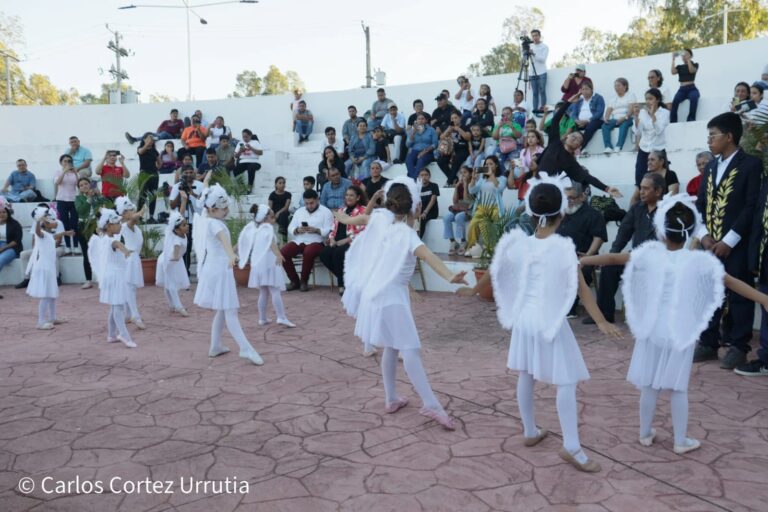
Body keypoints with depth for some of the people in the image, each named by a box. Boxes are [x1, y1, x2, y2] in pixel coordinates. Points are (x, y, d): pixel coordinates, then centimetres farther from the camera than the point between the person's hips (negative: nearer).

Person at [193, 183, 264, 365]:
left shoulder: (204, 217, 6)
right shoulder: (215, 223, -21)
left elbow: (206, 196, 27)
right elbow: (223, 238, -43)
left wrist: (206, 180, 44)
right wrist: (231, 254, -62)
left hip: (214, 268, 10)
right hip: (220, 270, -10)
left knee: (222, 310, 17)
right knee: (230, 312, -13)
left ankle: (215, 346, 24)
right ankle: (246, 349, -16)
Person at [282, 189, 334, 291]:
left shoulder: (326, 212, 5)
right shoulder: (299, 211, 20)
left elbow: (329, 231, -6)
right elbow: (290, 229, 13)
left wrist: (316, 230, -21)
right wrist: (297, 230, -9)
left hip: (316, 242, -4)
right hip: (298, 241, 5)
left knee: (308, 252, -37)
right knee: (283, 252, -22)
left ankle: (304, 281, -15)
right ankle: (294, 281, -5)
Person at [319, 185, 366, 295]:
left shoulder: (363, 211, 0)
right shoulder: (341, 210, 22)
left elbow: (361, 232, -10)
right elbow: (335, 227, 20)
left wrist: (343, 241, -16)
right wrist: (332, 239, -2)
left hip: (353, 242, -6)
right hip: (337, 242, 6)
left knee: (338, 253, -34)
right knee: (324, 254, -22)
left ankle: (342, 284, -12)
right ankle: (345, 278, -3)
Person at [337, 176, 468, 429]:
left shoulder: (381, 218, 4)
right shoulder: (407, 234, -17)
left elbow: (363, 218, 25)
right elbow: (427, 255, -35)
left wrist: (344, 219, 47)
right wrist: (449, 277, -50)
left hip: (376, 293, 9)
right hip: (391, 296, -8)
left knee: (391, 347, 19)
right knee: (410, 349, -11)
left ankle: (391, 399, 28)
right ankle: (431, 404, -13)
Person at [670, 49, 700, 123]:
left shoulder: (695, 64, 12)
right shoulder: (679, 66, 20)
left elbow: (692, 70, -11)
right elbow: (673, 72, -2)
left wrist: (688, 59, -11)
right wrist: (673, 59, 0)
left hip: (692, 88, -2)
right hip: (682, 89, 2)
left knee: (693, 98, -39)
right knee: (675, 101, -33)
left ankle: (691, 120, -34)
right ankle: (673, 123, -35)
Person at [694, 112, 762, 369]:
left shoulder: (751, 164, -4)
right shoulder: (711, 167, 15)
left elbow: (752, 206, -12)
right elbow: (700, 204, 12)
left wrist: (729, 241, -15)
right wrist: (704, 236, -3)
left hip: (737, 245, -6)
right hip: (710, 244, 6)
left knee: (739, 296, 2)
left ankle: (738, 347, 11)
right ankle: (709, 343, 17)